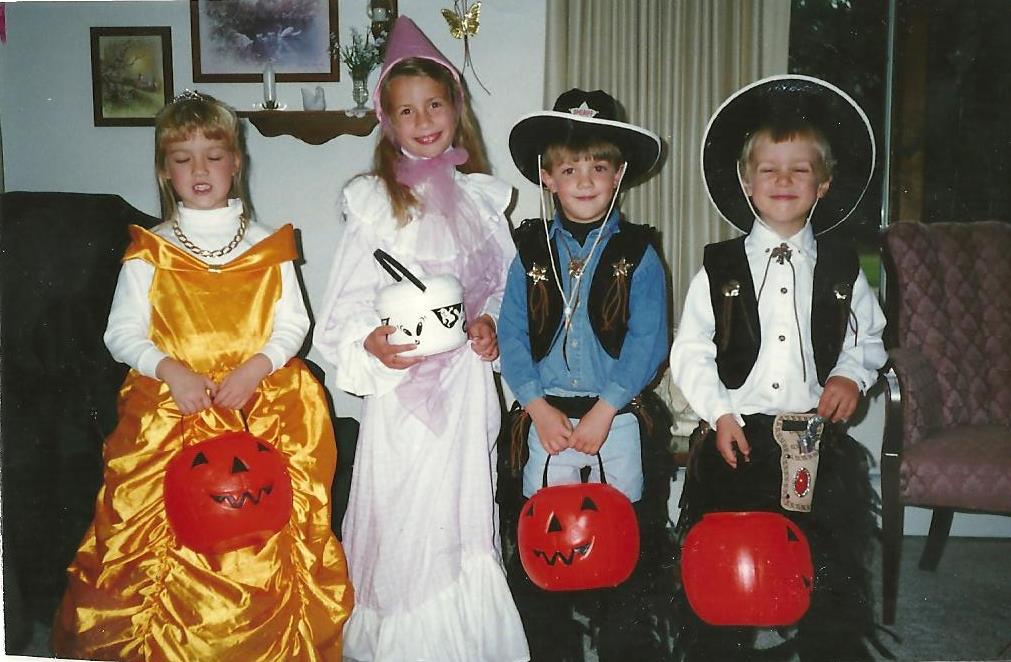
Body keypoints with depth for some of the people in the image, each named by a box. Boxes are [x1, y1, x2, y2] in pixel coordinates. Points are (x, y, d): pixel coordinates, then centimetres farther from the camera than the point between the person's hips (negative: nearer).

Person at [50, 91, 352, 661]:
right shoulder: (149, 253, 7)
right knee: (165, 526, -11)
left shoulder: (267, 246, 9)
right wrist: (172, 370, -12)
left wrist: (256, 367, -11)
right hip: (171, 401, 0)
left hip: (261, 396, 0)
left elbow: (293, 322, 6)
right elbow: (122, 331, 5)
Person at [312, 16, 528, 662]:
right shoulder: (375, 201, -2)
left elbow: (504, 281, 16)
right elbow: (348, 300, -5)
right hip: (402, 379, -3)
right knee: (403, 517, 1)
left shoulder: (482, 196, 9)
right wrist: (372, 342, -24)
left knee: (464, 510, 11)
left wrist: (490, 323, -3)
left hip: (468, 378, 3)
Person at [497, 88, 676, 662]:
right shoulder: (530, 253, 5)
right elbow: (511, 336, -1)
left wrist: (603, 411, -16)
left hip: (619, 417, -2)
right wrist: (540, 408, -13)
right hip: (545, 416, 2)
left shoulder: (638, 254, 1)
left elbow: (649, 342, -8)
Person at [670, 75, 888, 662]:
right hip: (735, 435, -1)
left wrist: (851, 375, -4)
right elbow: (690, 351, -1)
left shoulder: (842, 267, 6)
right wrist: (718, 414, -10)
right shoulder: (720, 268, 0)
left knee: (836, 568, 8)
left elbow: (869, 336, 15)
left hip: (818, 435, 2)